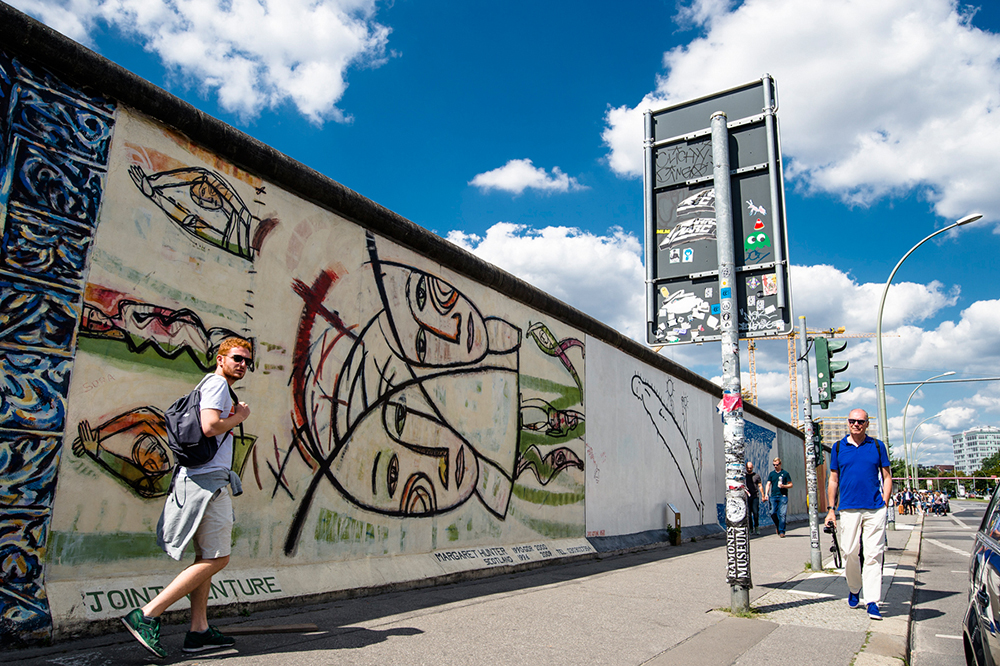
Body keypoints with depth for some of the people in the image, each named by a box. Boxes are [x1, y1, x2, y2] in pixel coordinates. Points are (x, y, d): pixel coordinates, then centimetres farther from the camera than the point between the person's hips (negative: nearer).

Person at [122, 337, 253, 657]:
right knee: (216, 558, -7)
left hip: (201, 479, 11)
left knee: (206, 558, 13)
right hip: (207, 479, -11)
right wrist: (239, 416, -7)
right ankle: (146, 615, -6)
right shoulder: (217, 383, -8)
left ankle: (198, 630, 17)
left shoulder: (216, 388, 23)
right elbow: (210, 426, -21)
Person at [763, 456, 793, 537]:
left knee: (782, 514, -8)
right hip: (773, 496, 3)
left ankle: (781, 531, -2)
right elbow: (768, 484, 8)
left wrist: (783, 486, -12)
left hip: (783, 496, -3)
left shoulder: (785, 473, 5)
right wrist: (766, 494, -5)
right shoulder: (771, 474, 12)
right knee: (773, 513, -2)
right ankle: (777, 525, 25)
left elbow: (790, 484, 8)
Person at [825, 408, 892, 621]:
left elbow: (887, 477, 9)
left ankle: (872, 601, 3)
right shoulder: (838, 447, 8)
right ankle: (854, 589, 26)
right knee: (850, 552, 1)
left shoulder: (877, 446, 7)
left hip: (875, 509, -1)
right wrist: (831, 509, 7)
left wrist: (884, 504, -1)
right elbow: (833, 480, 11)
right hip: (849, 508, 1)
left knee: (874, 554, -2)